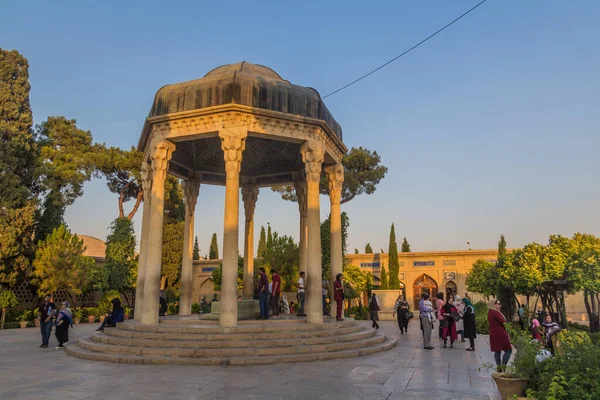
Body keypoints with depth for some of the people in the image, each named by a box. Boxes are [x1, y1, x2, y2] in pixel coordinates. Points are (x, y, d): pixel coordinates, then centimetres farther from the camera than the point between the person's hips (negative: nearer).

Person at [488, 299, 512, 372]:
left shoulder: (490, 312, 12)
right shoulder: (495, 312, -17)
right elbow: (503, 322, -17)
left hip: (493, 334, 9)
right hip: (500, 334, -9)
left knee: (497, 351, 12)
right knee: (508, 350, -1)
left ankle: (499, 367, 14)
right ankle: (503, 366, -6)